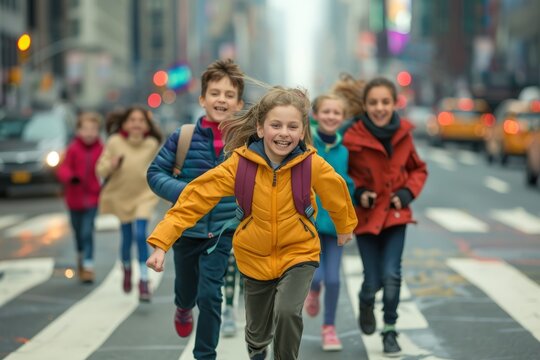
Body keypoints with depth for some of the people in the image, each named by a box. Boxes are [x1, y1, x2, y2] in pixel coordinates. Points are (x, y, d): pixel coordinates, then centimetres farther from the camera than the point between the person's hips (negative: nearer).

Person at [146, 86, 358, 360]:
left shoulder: (312, 164, -19)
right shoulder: (240, 163, -20)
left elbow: (336, 192, 1)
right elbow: (197, 197, -20)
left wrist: (345, 227, 20)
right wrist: (162, 241, -28)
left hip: (299, 252, -1)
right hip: (255, 256, 1)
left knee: (287, 312, -28)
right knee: (258, 331, 17)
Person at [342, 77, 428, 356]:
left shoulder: (404, 134, -5)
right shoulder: (352, 138, -17)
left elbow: (418, 170, 10)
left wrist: (407, 194, -6)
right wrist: (357, 193, -16)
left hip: (395, 214, 2)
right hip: (366, 216, -2)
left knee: (392, 275, -8)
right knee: (373, 279, 0)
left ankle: (390, 330, 13)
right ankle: (366, 303, 37)